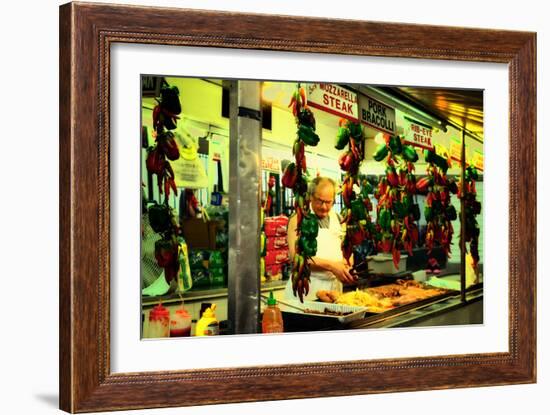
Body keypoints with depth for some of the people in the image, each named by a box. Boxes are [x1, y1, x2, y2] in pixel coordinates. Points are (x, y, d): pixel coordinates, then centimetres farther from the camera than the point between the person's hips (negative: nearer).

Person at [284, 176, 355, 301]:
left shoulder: (335, 217, 11)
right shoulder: (298, 219, -7)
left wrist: (346, 265, -1)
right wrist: (331, 266, -20)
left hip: (334, 285, 5)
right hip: (308, 289, -5)